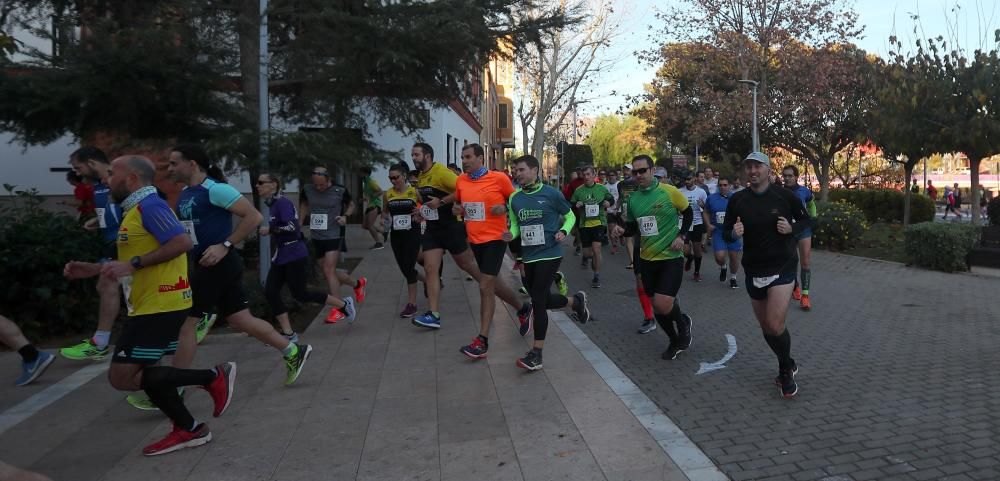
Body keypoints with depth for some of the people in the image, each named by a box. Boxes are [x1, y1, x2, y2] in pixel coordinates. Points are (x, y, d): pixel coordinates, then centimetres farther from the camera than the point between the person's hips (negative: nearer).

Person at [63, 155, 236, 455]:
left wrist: (132, 264, -25)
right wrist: (93, 269, 22)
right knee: (145, 372, 14)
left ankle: (213, 377, -7)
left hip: (159, 305, -11)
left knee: (122, 377, -10)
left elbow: (183, 243, -25)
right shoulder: (138, 208, 19)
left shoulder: (150, 205, -14)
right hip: (153, 304, 11)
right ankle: (188, 429, 20)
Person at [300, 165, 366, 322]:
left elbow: (351, 205, 6)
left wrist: (345, 216, -13)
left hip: (334, 236, -5)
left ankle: (338, 309, -8)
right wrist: (301, 221, 5)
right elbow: (303, 204, 17)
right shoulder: (307, 189, -4)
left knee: (329, 270, -15)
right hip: (316, 237, 5)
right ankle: (358, 284, 36)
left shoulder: (340, 190, -12)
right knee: (329, 272, 11)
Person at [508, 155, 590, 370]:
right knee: (544, 299, 16)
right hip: (528, 256, 6)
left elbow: (570, 216, 4)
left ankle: (536, 353, -1)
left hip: (549, 254, -6)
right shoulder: (514, 198, 3)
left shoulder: (551, 194, -8)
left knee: (538, 301, -10)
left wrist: (563, 231, -14)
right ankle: (576, 302, 47)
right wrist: (511, 235, -9)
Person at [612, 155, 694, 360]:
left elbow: (688, 212, 3)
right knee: (657, 305, 11)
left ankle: (683, 323, 18)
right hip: (647, 259, 5)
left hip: (671, 257, -5)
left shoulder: (669, 191, -10)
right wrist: (622, 229, -6)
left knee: (663, 305, -17)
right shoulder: (633, 198, 3)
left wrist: (681, 236, -9)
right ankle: (675, 342, 35)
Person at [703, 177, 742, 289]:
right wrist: (708, 224, 0)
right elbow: (706, 212, 14)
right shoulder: (711, 198, 3)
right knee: (720, 256, -12)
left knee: (734, 257, 5)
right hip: (718, 232, 0)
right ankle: (723, 267, 25)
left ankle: (733, 278, 29)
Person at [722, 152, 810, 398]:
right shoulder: (737, 200, -4)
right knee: (766, 327, 14)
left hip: (782, 268, -3)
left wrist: (791, 228, -15)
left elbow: (805, 219, 6)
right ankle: (788, 365, 39)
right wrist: (734, 233, -21)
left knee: (775, 324, -16)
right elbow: (725, 233, 2)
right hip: (753, 271, 4)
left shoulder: (785, 196, -9)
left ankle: (785, 371, 10)